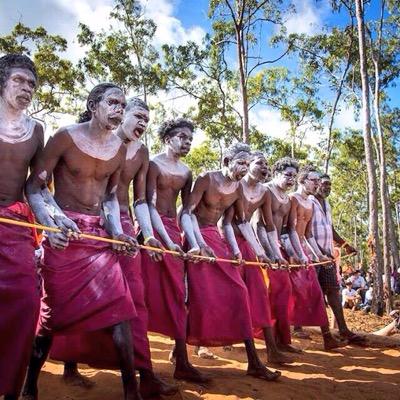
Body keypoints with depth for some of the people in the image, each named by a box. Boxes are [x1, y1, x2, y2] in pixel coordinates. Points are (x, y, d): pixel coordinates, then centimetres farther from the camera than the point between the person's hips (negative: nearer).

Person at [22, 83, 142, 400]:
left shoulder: (120, 149, 8)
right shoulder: (66, 137, -6)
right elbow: (34, 185, -5)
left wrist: (117, 232, 2)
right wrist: (48, 221, -21)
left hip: (99, 234, 4)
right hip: (64, 232, -4)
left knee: (119, 306, -4)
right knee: (54, 309, 3)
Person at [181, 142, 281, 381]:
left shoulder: (238, 188, 5)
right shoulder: (206, 179, -12)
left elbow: (243, 222, 13)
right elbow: (187, 212, -17)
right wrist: (198, 243, -29)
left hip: (217, 239, 6)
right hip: (198, 239, -6)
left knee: (238, 292, -1)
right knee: (201, 296, -12)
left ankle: (254, 362, 4)